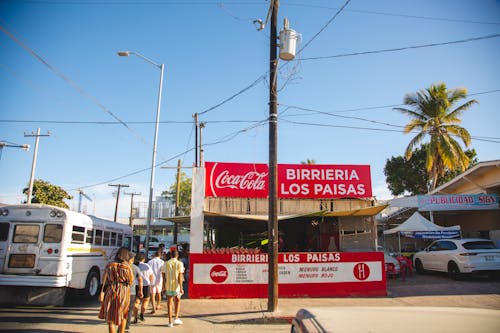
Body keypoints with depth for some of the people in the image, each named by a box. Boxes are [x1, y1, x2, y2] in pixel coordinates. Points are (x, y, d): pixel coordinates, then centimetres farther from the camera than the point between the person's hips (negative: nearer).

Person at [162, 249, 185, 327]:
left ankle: (170, 322, 10)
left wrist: (164, 286, 14)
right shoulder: (180, 263, -5)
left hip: (168, 286, 1)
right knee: (177, 301, 19)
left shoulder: (166, 263, 1)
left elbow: (164, 276, 3)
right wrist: (181, 288, -8)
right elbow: (180, 276, -9)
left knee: (169, 303, 9)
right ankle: (176, 318, 11)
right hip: (176, 286, -1)